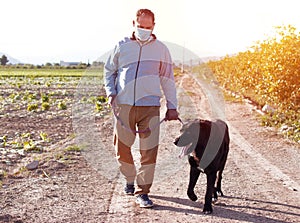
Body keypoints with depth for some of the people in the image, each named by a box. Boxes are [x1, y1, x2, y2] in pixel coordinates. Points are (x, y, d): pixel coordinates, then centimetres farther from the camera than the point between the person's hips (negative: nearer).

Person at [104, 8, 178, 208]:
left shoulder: (161, 49, 7)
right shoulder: (122, 46, 7)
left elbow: (168, 80, 12)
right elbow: (109, 71, 17)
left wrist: (172, 106, 8)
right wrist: (111, 93, 1)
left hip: (150, 106, -1)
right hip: (124, 105, 1)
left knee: (149, 150, -6)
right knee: (122, 147, 6)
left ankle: (143, 192, 3)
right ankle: (130, 180, 31)